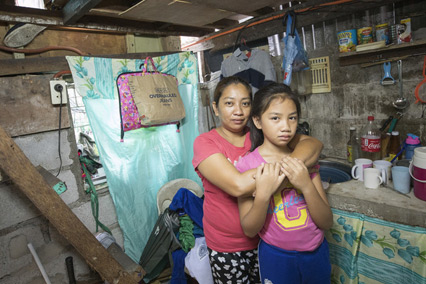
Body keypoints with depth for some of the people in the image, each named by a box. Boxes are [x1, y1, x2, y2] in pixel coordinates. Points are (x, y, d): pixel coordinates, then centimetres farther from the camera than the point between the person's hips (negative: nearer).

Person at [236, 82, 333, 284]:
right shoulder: (247, 164, -16)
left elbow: (327, 223, -9)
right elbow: (249, 230, -13)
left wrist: (306, 185, -25)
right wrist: (263, 194, -30)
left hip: (316, 252, 4)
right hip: (276, 257, -3)